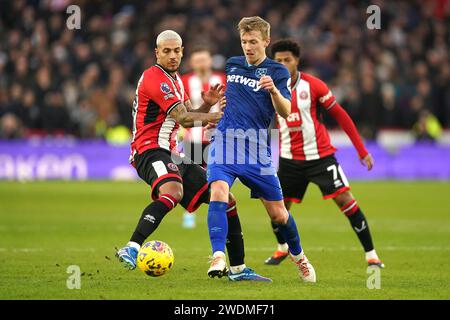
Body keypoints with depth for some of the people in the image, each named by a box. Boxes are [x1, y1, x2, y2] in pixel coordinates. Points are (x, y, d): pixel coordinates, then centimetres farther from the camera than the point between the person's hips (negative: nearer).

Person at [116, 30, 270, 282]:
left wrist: (207, 104, 1)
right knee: (173, 192, -42)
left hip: (171, 154, 10)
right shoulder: (155, 78, -11)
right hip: (151, 150, -10)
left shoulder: (175, 79, 21)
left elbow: (189, 119, 21)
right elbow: (183, 118, -17)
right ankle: (132, 249, -50)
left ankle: (238, 268, 17)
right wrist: (219, 115, -9)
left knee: (226, 200, 9)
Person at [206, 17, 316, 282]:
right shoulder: (232, 64, 12)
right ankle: (219, 258, -32)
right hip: (225, 142, 2)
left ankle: (299, 256, 33)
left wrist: (274, 90, -32)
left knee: (278, 213, 6)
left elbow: (286, 112, -15)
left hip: (257, 150, -2)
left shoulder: (277, 72, -1)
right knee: (218, 193, -26)